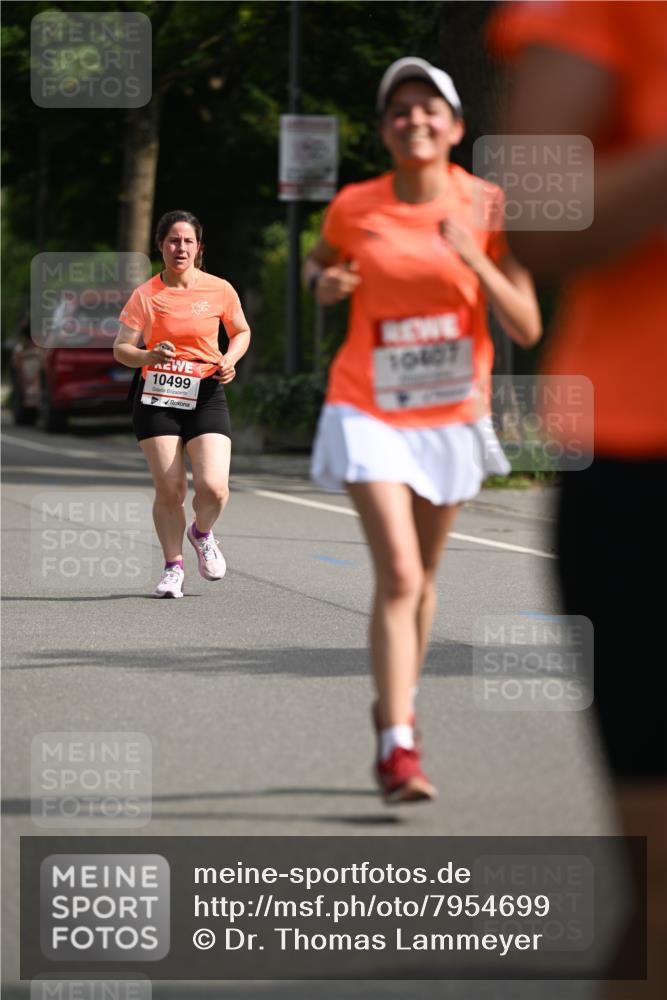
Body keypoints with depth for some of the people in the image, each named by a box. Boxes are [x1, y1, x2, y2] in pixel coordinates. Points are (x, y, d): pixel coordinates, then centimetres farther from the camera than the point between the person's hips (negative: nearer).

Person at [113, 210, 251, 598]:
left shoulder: (220, 290, 1)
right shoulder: (146, 294, -1)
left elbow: (242, 332, 17)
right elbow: (121, 349, 0)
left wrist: (229, 360, -3)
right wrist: (150, 356, -20)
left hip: (206, 395, 0)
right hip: (157, 396, 0)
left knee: (214, 486, -15)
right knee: (169, 490, -4)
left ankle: (202, 533, 19)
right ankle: (173, 567, 16)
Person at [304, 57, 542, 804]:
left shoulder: (488, 208, -8)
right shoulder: (355, 208, -7)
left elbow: (526, 330, -10)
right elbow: (317, 264, 15)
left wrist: (475, 260, -24)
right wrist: (324, 283, -9)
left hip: (452, 416, 2)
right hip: (371, 413, -2)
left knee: (421, 578, 17)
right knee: (398, 575, -18)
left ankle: (393, 707, 39)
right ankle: (399, 748, -17)